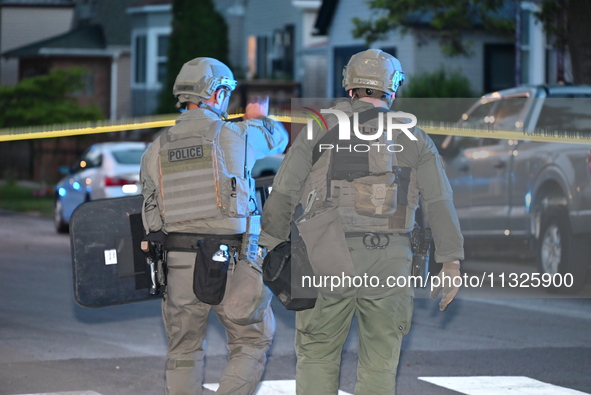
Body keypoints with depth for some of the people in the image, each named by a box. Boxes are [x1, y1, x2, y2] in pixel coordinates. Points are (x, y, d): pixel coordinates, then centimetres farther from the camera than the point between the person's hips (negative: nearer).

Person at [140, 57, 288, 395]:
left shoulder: (156, 151, 5)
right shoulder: (235, 136, -4)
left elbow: (151, 215, 8)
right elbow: (277, 139, 19)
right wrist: (259, 119, 40)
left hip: (179, 265, 3)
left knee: (184, 352, 15)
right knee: (253, 343, 11)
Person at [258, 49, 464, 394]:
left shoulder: (319, 130, 6)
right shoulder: (414, 138, 8)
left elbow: (282, 196, 4)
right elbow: (441, 203, 1)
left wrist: (270, 250, 10)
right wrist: (452, 262, 1)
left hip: (329, 261, -1)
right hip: (389, 264, 1)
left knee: (318, 358, 10)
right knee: (380, 365, 7)